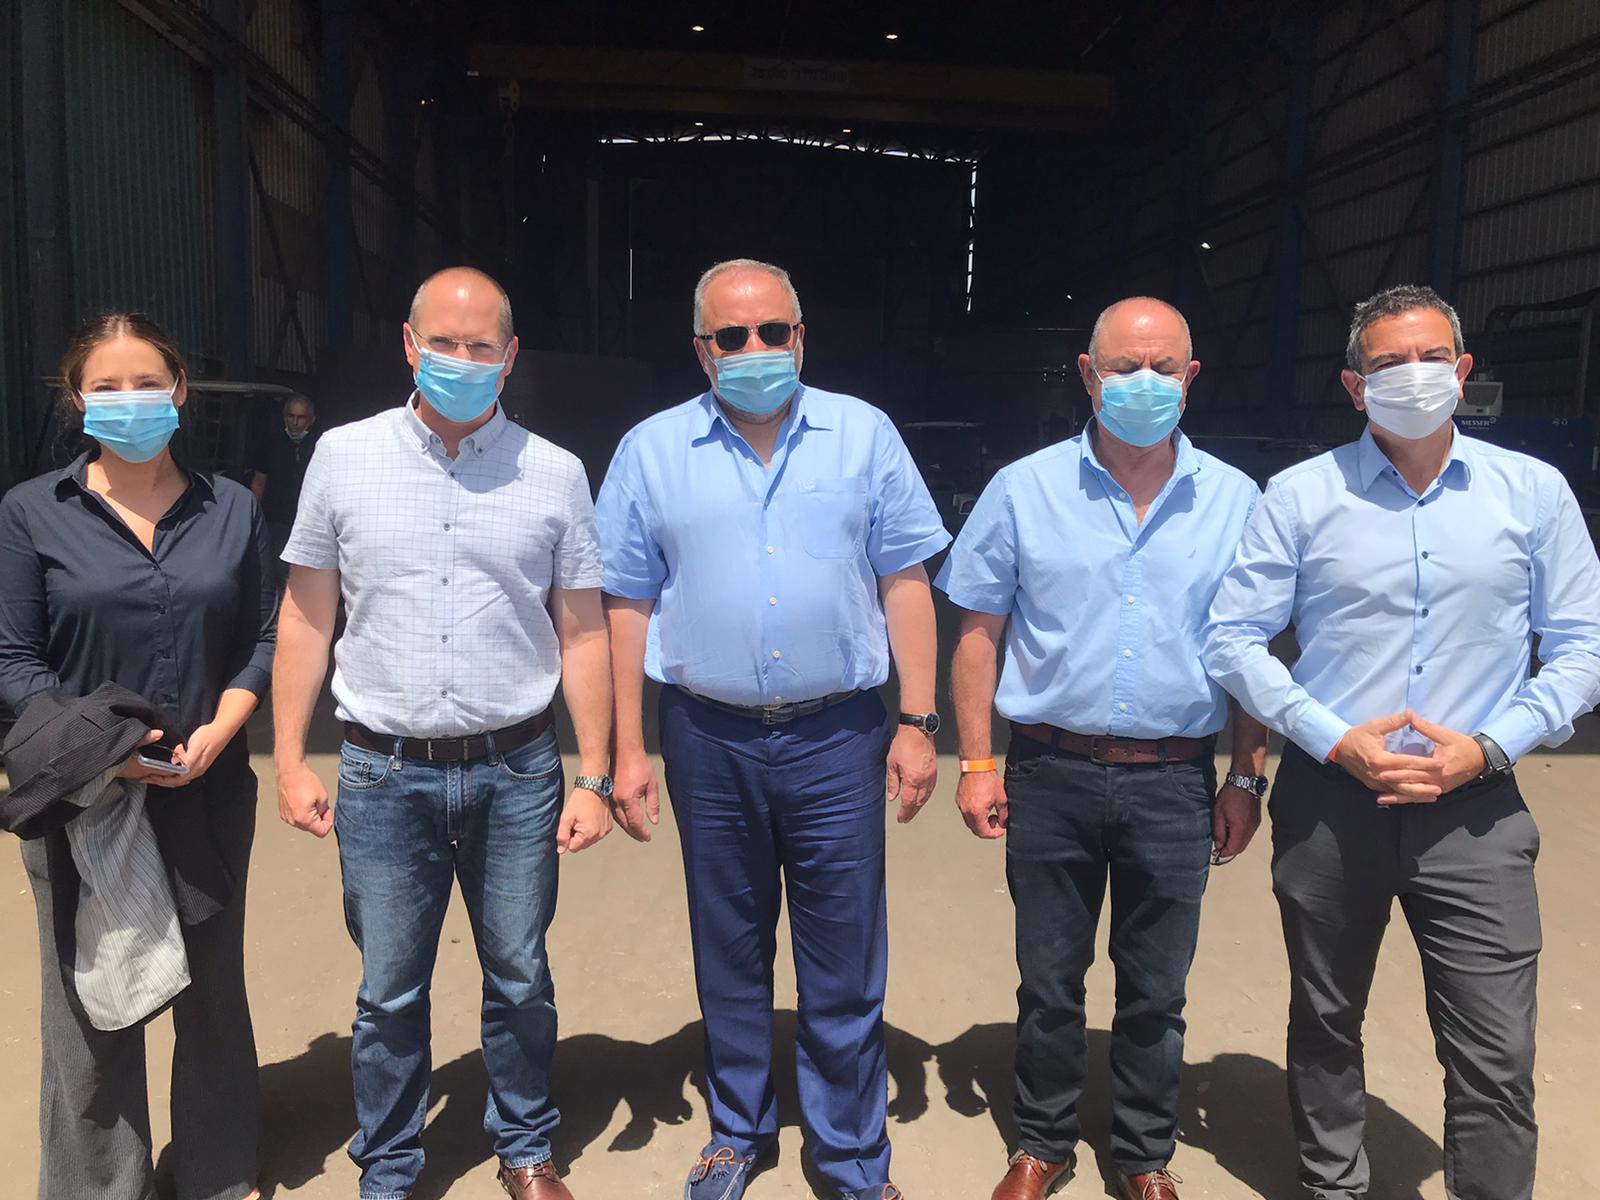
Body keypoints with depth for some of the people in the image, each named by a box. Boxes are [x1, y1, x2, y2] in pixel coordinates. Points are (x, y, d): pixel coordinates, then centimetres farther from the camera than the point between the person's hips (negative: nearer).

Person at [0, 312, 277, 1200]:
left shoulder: (232, 509, 4)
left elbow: (263, 639, 5)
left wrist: (218, 732, -11)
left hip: (209, 799, 2)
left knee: (213, 996, 14)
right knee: (91, 1010, 8)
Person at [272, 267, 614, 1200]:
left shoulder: (554, 474, 0)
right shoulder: (345, 456, 1)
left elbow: (583, 632, 2)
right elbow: (308, 615, 6)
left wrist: (593, 777, -1)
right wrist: (292, 759, 2)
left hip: (516, 772, 0)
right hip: (384, 773, 0)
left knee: (521, 979, 13)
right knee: (390, 992, 11)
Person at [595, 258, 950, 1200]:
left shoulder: (864, 435, 2)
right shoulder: (652, 452, 2)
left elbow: (905, 585, 2)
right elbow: (629, 607, 3)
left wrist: (919, 722, -3)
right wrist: (628, 752, 1)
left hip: (838, 737, -1)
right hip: (710, 740, 1)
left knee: (846, 966, 7)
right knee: (730, 957, 17)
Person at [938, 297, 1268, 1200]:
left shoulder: (1234, 501, 2)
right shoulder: (1025, 490, -1)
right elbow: (980, 633, 2)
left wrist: (1249, 778, 5)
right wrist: (977, 762, -2)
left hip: (1175, 783, 1)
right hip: (1052, 776, 0)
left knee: (1156, 992, 14)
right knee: (1049, 983, 13)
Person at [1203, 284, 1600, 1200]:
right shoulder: (1302, 495, -2)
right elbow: (1233, 637, -2)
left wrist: (1488, 747, -11)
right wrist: (1332, 740, -12)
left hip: (1475, 809, 0)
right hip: (1329, 798, 1)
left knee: (1497, 1057, 0)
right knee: (1326, 1027, 17)